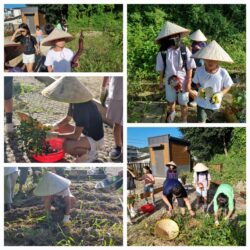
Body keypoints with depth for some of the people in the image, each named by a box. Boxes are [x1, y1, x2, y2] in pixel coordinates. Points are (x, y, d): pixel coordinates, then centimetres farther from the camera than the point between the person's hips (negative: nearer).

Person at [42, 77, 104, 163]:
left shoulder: (83, 107, -31)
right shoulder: (74, 102, -4)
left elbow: (75, 136, -28)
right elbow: (67, 119, 12)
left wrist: (56, 135, -20)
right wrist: (56, 125, -6)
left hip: (95, 140, -10)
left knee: (66, 146, -30)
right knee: (60, 127, 8)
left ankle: (90, 153, -3)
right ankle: (85, 149, 10)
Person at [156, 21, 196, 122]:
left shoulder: (185, 50, -16)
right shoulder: (163, 53, -13)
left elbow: (190, 68, -10)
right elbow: (161, 69, -1)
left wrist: (188, 82, -13)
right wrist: (161, 82, 6)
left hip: (183, 81, -2)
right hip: (169, 81, 2)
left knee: (183, 104, 11)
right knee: (170, 101, 25)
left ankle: (184, 121, 32)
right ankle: (172, 112, 57)